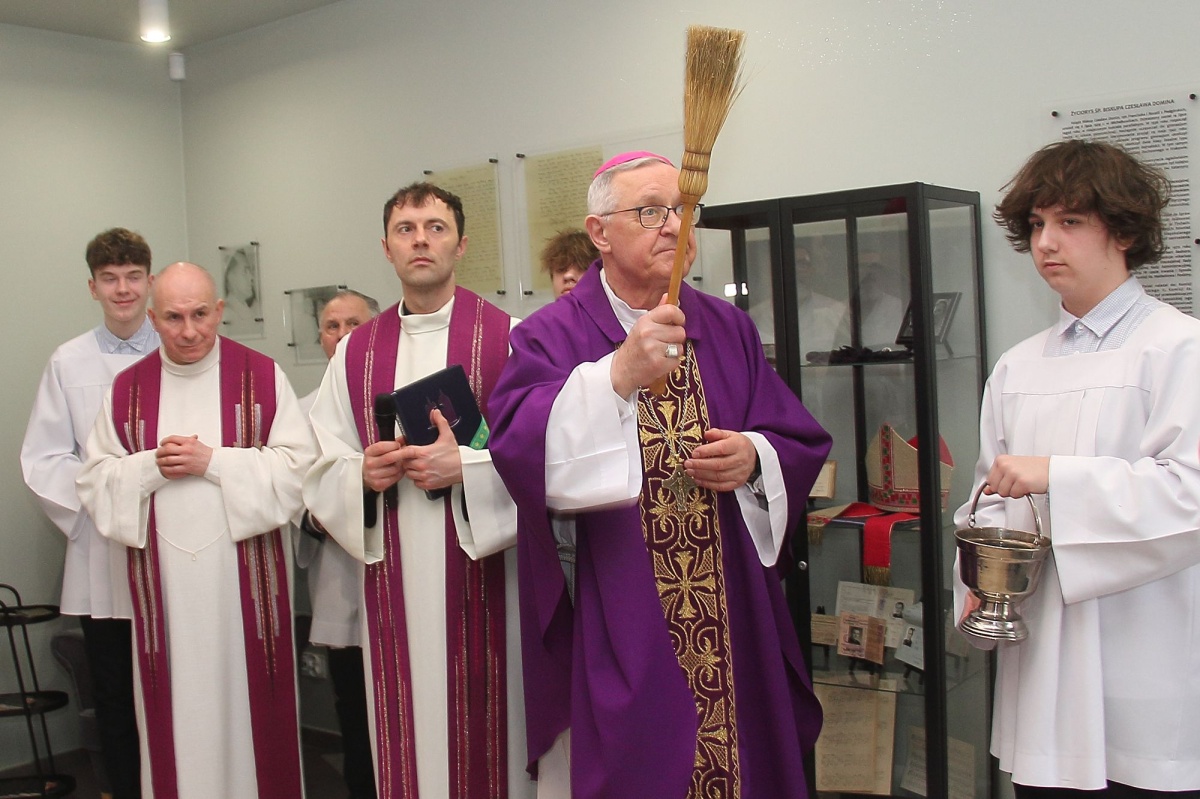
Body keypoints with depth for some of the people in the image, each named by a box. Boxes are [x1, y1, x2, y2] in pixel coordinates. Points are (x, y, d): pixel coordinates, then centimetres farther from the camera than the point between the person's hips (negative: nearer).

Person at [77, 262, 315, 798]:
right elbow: (95, 479, 7)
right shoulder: (128, 388, 7)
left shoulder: (262, 376, 0)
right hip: (163, 577, 2)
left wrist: (213, 461, -14)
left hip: (244, 573, -2)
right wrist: (153, 466, -10)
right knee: (176, 707, 7)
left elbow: (295, 465, -7)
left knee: (248, 698, 4)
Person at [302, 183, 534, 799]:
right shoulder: (355, 353, 11)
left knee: (486, 727, 3)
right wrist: (363, 473, -8)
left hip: (483, 571, -3)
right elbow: (322, 471, 11)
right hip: (393, 580, 3)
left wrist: (465, 465, -17)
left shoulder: (507, 339, -1)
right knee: (405, 740, 8)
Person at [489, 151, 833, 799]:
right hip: (617, 632, -4)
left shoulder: (729, 330, 10)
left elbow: (802, 443, 9)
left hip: (731, 620, 4)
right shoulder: (550, 337, -4)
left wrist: (756, 459, -12)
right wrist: (617, 376, -33)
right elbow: (517, 448, -21)